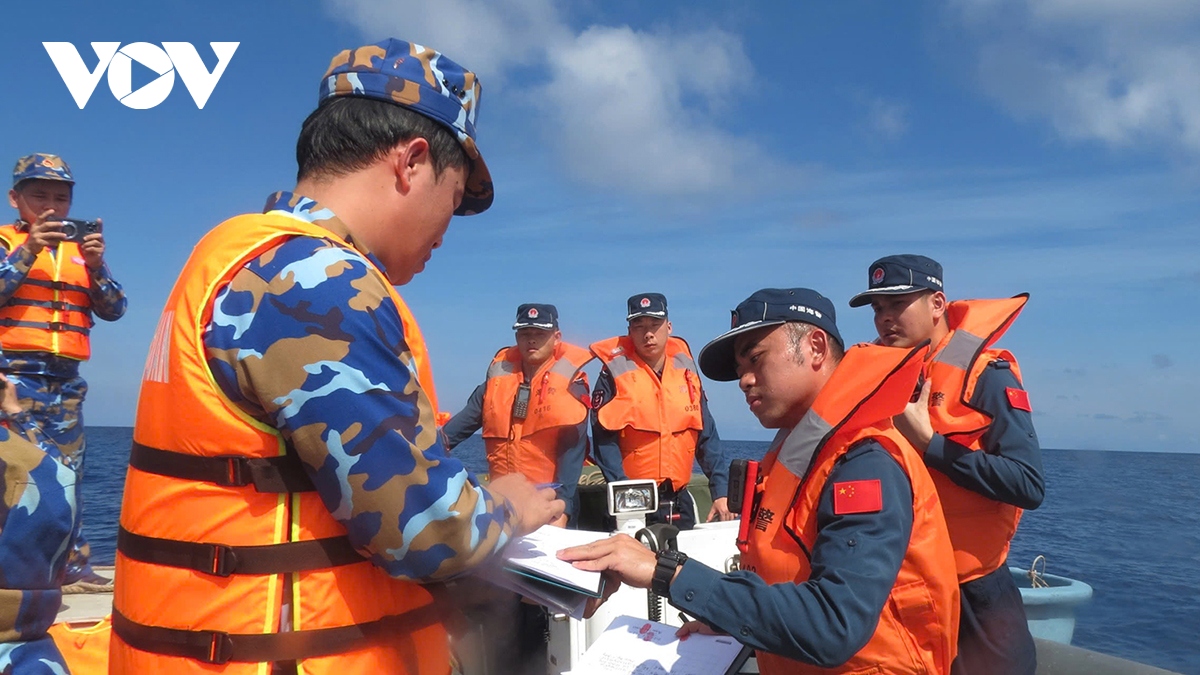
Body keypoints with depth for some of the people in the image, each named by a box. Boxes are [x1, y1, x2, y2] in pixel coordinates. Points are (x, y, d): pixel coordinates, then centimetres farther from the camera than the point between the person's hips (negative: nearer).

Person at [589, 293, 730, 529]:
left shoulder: (686, 370, 7)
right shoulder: (615, 372, -6)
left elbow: (707, 436, 8)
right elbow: (605, 439, -11)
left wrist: (721, 491, -2)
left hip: (679, 501, 4)